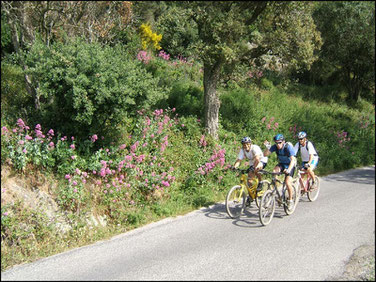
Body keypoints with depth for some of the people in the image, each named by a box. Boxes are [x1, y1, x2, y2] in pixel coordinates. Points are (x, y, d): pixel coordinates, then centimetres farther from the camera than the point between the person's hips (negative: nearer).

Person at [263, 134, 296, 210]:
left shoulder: (288, 147, -28)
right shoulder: (275, 147, -15)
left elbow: (293, 159, -38)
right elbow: (265, 154, -16)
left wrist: (289, 169, -53)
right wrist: (268, 148, -35)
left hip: (290, 165, -4)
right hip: (281, 164, 4)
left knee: (287, 182, -20)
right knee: (274, 171, -28)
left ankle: (290, 200, -2)